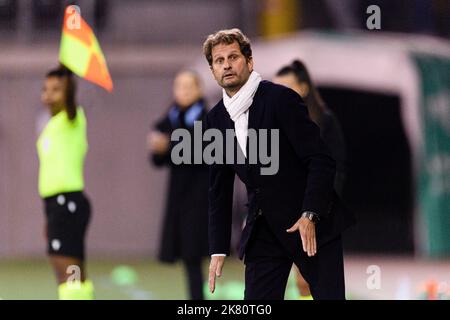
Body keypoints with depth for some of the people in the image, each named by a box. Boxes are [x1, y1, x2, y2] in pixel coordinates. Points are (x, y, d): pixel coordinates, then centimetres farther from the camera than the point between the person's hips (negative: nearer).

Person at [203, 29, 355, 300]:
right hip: (263, 232, 5)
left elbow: (322, 161, -14)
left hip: (311, 224, -5)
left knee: (330, 295, -5)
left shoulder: (281, 99, -11)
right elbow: (219, 189, 14)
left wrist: (310, 216, -24)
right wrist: (218, 250, 10)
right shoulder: (216, 119, 8)